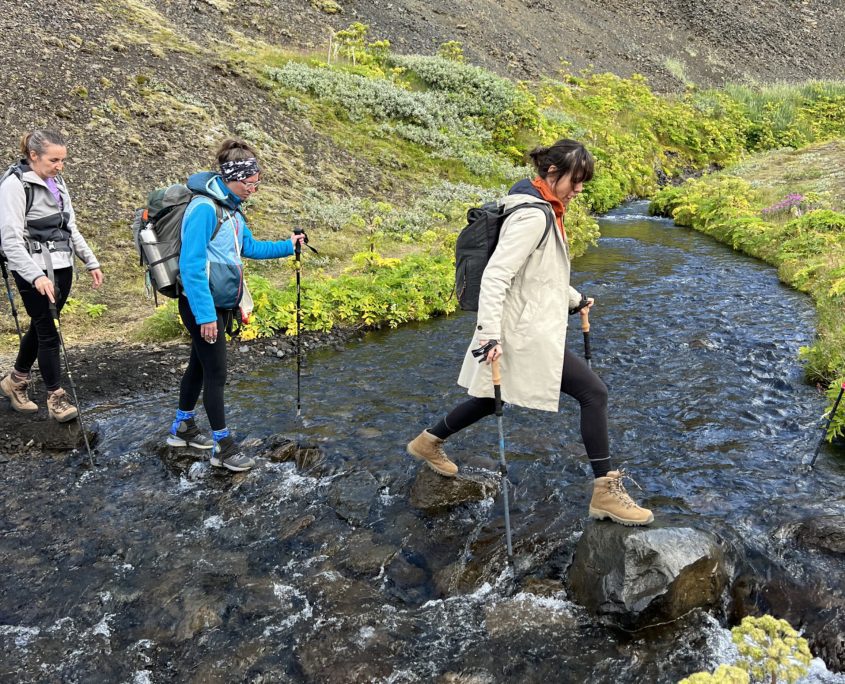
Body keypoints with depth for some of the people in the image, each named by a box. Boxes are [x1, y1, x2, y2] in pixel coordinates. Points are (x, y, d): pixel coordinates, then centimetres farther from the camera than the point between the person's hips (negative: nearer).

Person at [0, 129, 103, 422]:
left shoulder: (56, 182, 9)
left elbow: (70, 227, 18)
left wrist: (91, 262, 16)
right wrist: (36, 276, -30)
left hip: (62, 266, 7)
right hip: (35, 271, -7)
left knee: (42, 326, 16)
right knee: (48, 331, -2)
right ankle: (56, 397, 10)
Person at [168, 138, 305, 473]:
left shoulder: (231, 210, 7)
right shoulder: (204, 208, -21)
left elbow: (250, 247, 22)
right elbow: (191, 265, -25)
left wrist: (287, 246, 18)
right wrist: (205, 314, -25)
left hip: (220, 305, 9)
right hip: (202, 306, -9)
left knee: (200, 364, 19)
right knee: (216, 373, -1)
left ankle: (182, 427, 36)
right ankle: (223, 446, 11)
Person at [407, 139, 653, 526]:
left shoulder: (544, 211, 13)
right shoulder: (532, 216, -19)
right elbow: (496, 274, -25)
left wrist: (575, 299, 36)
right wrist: (490, 332, -31)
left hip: (533, 329, 10)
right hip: (528, 335, -10)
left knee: (493, 398, 22)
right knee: (594, 393, -6)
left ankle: (428, 442, 39)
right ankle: (605, 492, 2)